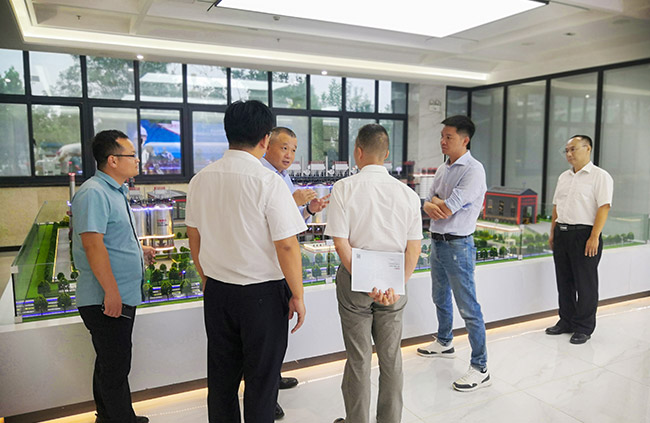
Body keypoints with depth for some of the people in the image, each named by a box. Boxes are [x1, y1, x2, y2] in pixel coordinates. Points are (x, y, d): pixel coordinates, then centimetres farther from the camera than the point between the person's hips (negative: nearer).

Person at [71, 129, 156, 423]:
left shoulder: (115, 191, 14)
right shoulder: (93, 193, -18)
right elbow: (93, 244, -24)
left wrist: (139, 250, 24)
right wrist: (111, 292, -24)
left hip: (123, 296, 11)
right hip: (106, 300, -10)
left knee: (111, 364, 22)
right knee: (115, 368, 2)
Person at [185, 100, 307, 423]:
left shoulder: (200, 180, 1)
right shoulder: (268, 182, -17)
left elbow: (194, 237, 11)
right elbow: (287, 245, -18)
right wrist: (297, 296, -7)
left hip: (217, 292, 6)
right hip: (262, 295, -5)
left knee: (221, 376, 19)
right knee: (261, 380, 11)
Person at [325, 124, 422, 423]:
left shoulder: (344, 188, -10)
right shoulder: (407, 193, -1)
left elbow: (341, 243, -16)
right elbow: (413, 249, -5)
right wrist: (396, 287, -8)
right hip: (394, 284, 3)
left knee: (358, 359, 10)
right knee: (391, 357, 17)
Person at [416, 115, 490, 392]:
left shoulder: (473, 170, -17)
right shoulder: (443, 169, 10)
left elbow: (446, 209, -23)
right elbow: (428, 204, 6)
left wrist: (435, 203, -2)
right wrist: (432, 205, -17)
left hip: (457, 245, -9)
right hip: (437, 242, 9)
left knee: (468, 308, -4)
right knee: (440, 298, 23)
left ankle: (480, 368, 5)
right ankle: (444, 343, 44)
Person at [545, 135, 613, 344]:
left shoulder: (599, 176, -6)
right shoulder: (564, 177, 16)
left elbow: (604, 207, -13)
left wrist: (594, 237, -20)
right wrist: (553, 233, 14)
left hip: (584, 234, -7)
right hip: (562, 233, 7)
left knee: (585, 284, 2)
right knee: (564, 281, 13)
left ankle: (584, 328, 13)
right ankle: (566, 321, 25)